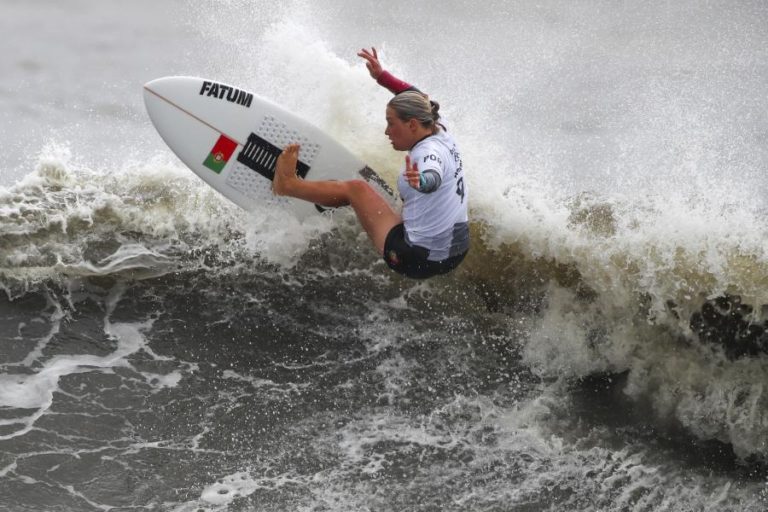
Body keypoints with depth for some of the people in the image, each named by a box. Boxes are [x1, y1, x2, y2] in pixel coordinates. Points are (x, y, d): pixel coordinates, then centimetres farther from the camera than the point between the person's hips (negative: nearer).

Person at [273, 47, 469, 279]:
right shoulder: (440, 134, 6)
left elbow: (434, 178, -45)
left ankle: (288, 184, 18)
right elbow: (418, 99, 24)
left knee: (356, 188, 3)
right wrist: (381, 76, 25)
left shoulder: (429, 153, -20)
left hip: (419, 258, -9)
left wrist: (421, 181, -66)